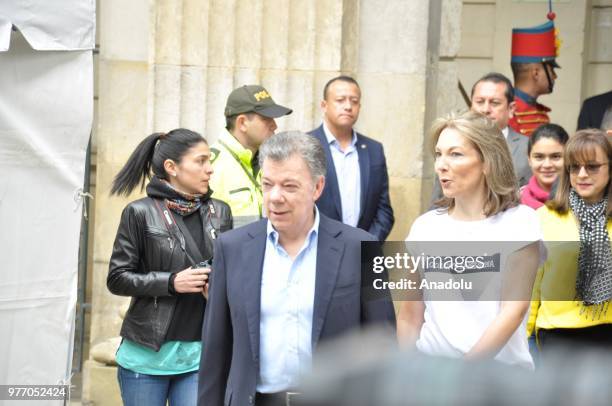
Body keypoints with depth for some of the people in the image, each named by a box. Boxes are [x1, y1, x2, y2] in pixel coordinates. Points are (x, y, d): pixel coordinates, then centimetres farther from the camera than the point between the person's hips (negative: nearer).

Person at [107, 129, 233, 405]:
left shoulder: (220, 213, 6)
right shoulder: (141, 213, -5)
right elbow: (117, 278, -4)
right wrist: (171, 282, -16)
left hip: (200, 354, 3)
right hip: (148, 353, -2)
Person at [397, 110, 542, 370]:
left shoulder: (518, 222, -1)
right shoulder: (425, 226, 8)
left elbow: (515, 307, -8)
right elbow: (410, 315, 10)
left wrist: (466, 369, -15)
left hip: (497, 371, -2)